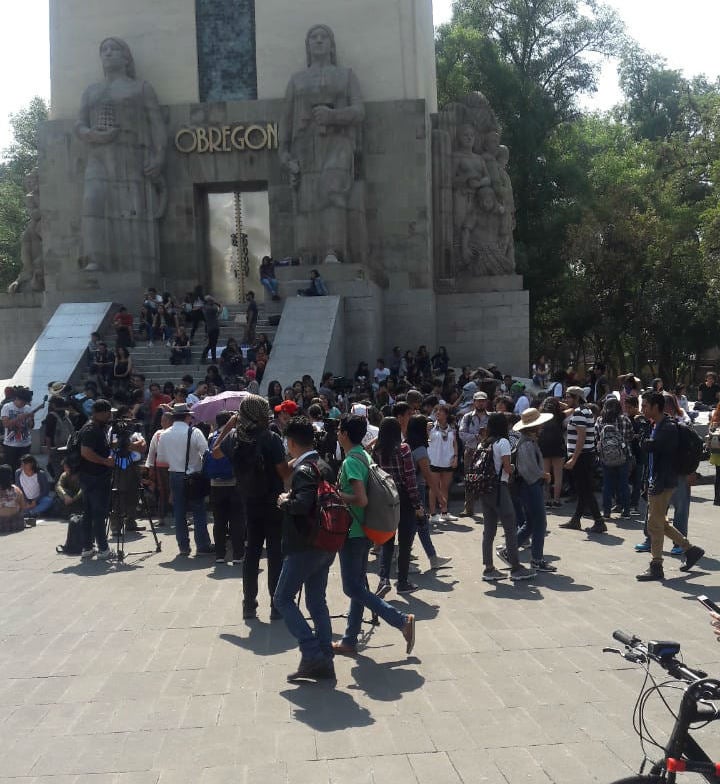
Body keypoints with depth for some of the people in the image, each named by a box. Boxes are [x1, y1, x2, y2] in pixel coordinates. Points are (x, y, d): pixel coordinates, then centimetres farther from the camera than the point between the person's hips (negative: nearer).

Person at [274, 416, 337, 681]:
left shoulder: (303, 470, -17)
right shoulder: (324, 466, 10)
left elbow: (302, 504, -33)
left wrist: (284, 501, -13)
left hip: (304, 547, -9)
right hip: (324, 545, 9)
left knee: (282, 599, 3)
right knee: (317, 602, 13)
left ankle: (312, 653, -3)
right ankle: (323, 661, 16)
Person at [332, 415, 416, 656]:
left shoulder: (351, 461, -19)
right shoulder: (365, 456, 10)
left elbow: (361, 499, -27)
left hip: (352, 532, -10)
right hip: (362, 531, 10)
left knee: (352, 588, -3)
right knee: (358, 585, 12)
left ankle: (402, 620, -7)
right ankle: (350, 641, 21)